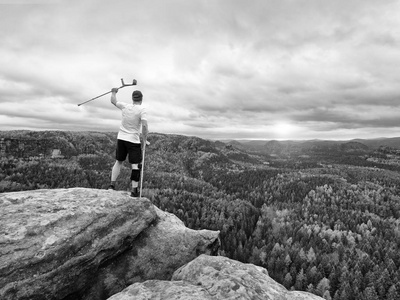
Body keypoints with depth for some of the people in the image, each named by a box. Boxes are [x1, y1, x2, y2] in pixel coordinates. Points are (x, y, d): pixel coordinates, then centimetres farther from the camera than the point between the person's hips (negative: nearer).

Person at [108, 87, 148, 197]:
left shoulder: (125, 106, 2)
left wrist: (114, 92, 38)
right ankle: (134, 190, -2)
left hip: (121, 138, 5)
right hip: (134, 140, -5)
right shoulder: (142, 109, -11)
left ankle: (112, 185, 19)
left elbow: (113, 101, 19)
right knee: (136, 164, 0)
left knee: (118, 161, 17)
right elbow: (144, 125, -21)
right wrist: (145, 138, -6)